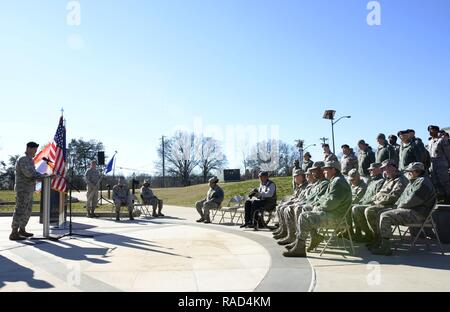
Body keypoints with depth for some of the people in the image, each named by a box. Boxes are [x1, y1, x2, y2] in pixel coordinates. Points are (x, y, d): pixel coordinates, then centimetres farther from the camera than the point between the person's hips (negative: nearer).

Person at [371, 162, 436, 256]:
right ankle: (380, 242, 6)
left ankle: (385, 247, -20)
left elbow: (411, 200, -21)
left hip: (417, 214, -11)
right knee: (382, 214, 9)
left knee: (385, 216, -22)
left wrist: (399, 206, -5)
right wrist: (395, 206, 9)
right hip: (410, 210, 11)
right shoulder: (414, 181, 22)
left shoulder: (422, 182, -13)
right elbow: (403, 196, 25)